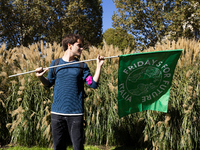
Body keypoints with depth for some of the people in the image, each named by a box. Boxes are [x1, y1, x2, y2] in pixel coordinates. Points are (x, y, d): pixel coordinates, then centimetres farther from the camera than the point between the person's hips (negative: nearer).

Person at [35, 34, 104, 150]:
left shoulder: (82, 66, 5)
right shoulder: (55, 63, 7)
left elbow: (93, 84, -2)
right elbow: (49, 83, 14)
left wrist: (99, 66, -9)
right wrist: (41, 77, -5)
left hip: (76, 113, -1)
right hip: (57, 113, 1)